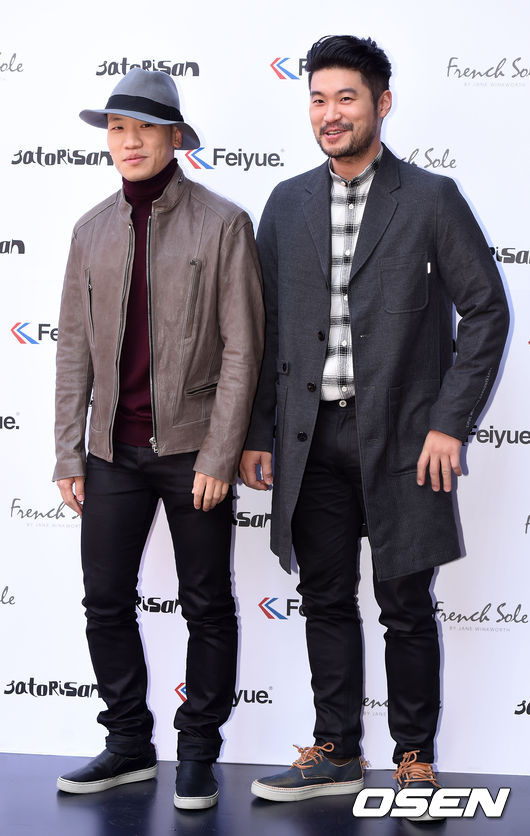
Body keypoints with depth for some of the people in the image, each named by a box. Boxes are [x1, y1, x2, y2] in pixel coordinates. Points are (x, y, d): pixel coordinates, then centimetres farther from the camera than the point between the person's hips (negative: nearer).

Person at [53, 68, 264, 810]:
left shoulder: (222, 223, -3)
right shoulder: (92, 230, 9)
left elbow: (241, 346, -7)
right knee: (106, 601, 7)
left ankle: (198, 752, 21)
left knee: (207, 608, 6)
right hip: (115, 449, 4)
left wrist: (220, 456, -12)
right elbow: (74, 346, 10)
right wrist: (69, 454, 5)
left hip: (192, 445, -4)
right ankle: (129, 744, 23)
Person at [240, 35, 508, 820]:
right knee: (326, 601, 11)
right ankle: (335, 753, 24)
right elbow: (266, 326, 11)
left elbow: (485, 311, -3)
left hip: (401, 438, -3)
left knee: (406, 607, 4)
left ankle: (415, 757, 19)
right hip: (313, 438, 4)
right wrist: (257, 432, 6)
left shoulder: (431, 199, -1)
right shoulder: (287, 203, 9)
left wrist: (449, 424, -9)